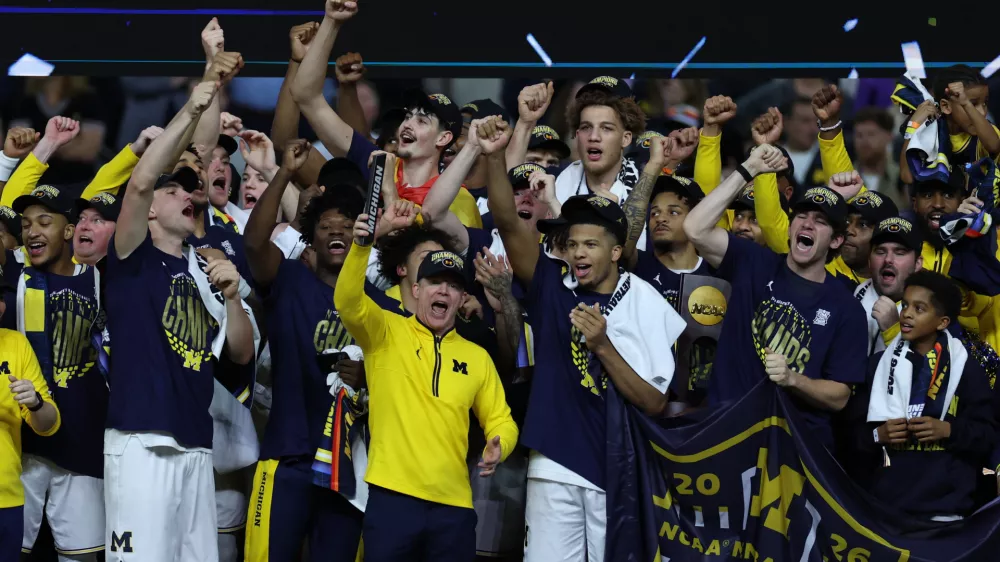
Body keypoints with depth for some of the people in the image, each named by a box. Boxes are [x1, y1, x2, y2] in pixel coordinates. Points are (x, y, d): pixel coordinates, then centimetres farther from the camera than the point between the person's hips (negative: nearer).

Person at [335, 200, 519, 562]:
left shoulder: (477, 357, 14)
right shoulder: (386, 333, 5)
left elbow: (500, 420, 17)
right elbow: (347, 301, -14)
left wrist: (498, 447, -7)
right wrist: (367, 240, -29)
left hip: (453, 504, 3)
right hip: (392, 497, -3)